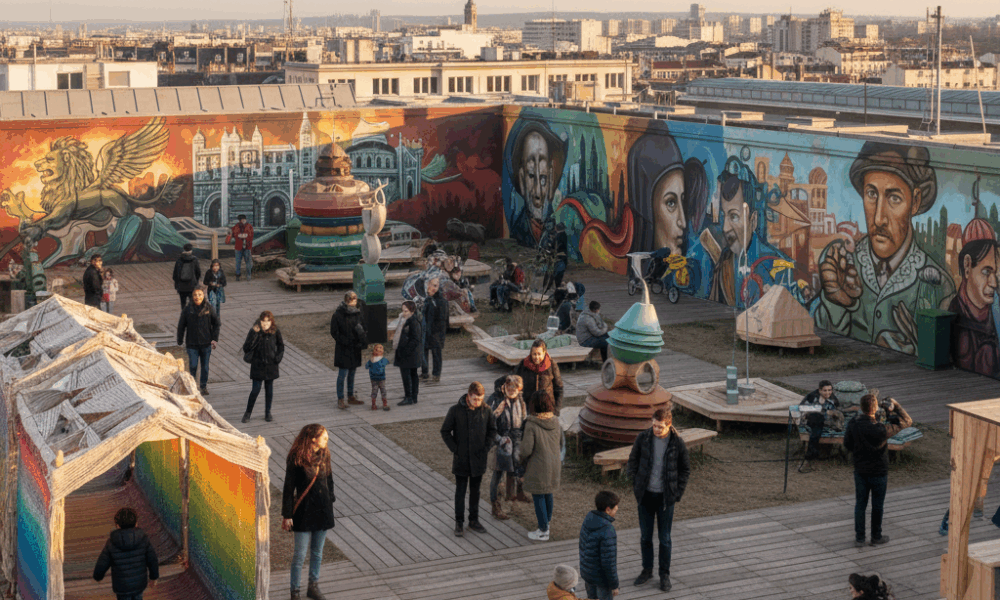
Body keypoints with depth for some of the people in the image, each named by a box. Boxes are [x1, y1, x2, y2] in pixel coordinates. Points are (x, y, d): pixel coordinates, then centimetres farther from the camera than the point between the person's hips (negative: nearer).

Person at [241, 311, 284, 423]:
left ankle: (268, 413, 23)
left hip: (271, 365, 3)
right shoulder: (254, 331, -11)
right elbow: (246, 348, -18)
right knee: (256, 389, -5)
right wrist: (254, 334, -26)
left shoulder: (275, 332, -4)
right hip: (258, 366, -2)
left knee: (269, 389, 10)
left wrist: (278, 358, -1)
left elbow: (281, 346, 13)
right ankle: (248, 412, 12)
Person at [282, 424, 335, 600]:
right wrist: (287, 515, -12)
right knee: (300, 554, 2)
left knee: (317, 552, 17)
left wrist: (330, 499, 16)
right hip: (304, 511, -5)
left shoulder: (324, 455, 0)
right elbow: (288, 488, -13)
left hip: (323, 510, 6)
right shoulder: (296, 459, -17)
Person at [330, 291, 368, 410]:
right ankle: (340, 400, 3)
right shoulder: (338, 315, -11)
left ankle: (351, 397, 25)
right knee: (342, 374, -3)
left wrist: (363, 343, -6)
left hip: (355, 350, 5)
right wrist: (347, 342, -19)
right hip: (343, 350, -5)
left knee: (352, 374, 15)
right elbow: (334, 333, -11)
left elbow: (363, 329, 12)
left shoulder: (358, 313, 5)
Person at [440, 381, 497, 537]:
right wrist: (455, 449, -9)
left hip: (478, 459, 2)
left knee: (475, 491, 14)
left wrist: (486, 447, -3)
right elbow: (445, 431, -4)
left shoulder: (486, 411, -5)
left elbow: (492, 430, 8)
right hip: (461, 459, -2)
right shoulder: (455, 410, -12)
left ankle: (474, 521, 27)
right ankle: (459, 522, 17)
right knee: (460, 491, 6)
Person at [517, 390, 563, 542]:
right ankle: (547, 520, 40)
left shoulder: (531, 425, -23)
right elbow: (561, 443, 9)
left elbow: (526, 449, -21)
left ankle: (543, 531, 13)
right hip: (554, 464, 6)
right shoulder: (556, 422, -4)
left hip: (537, 466, -6)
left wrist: (520, 457, 1)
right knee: (548, 493, 24)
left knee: (538, 497, 6)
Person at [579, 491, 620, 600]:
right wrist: (614, 585, -15)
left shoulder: (588, 519, -7)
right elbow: (608, 562, -27)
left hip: (587, 571, 7)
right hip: (601, 577, -7)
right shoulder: (607, 532, -31)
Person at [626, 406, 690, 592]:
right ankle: (647, 570, 29)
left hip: (665, 497, -2)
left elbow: (685, 470, 1)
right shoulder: (643, 438, -7)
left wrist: (677, 493, -4)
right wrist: (636, 487, 1)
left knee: (665, 538, 7)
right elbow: (633, 462, 6)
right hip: (646, 495, 2)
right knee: (645, 536, 12)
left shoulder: (677, 443, -11)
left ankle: (665, 575, 21)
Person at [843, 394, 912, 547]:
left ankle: (859, 538, 21)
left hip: (860, 470, 4)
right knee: (877, 506, 14)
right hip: (878, 473, -4)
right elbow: (907, 421, -18)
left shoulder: (853, 424, -14)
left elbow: (847, 444, 2)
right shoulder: (880, 430, -28)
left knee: (860, 504, 15)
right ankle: (876, 537, 27)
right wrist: (896, 406, -5)